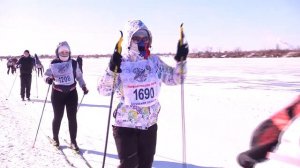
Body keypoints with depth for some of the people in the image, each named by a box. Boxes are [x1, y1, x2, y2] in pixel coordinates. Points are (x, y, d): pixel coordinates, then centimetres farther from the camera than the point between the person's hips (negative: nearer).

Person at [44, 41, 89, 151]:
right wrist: (48, 79, -20)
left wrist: (83, 86, 2)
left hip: (71, 93, 1)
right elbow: (47, 74, 2)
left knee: (72, 118, 4)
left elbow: (79, 76, 10)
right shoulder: (54, 64, -4)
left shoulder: (74, 63, -1)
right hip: (57, 93, -1)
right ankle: (55, 138, 32)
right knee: (58, 117, 10)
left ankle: (73, 141, 15)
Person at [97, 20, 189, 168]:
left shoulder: (154, 61, -1)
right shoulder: (120, 63, -10)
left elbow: (174, 79, 7)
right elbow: (103, 90, -14)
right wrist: (111, 70, -29)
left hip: (150, 124, 4)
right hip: (125, 124, -4)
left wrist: (180, 61, -8)